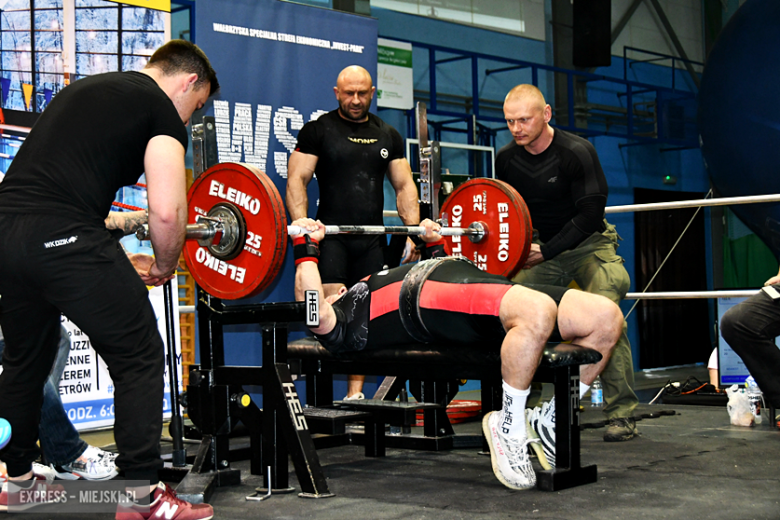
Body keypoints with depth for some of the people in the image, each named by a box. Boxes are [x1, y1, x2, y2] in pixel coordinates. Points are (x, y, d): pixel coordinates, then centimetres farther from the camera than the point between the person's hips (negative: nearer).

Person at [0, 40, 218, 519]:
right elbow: (167, 211, -9)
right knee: (140, 358, 4)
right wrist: (163, 269, 12)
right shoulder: (162, 109, 4)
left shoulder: (84, 90, 29)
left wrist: (118, 264, 33)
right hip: (62, 238, -8)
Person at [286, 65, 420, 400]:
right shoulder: (318, 131, 3)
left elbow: (404, 185, 16)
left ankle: (355, 394, 6)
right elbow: (297, 180, -4)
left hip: (372, 238, 4)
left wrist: (413, 227, 0)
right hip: (331, 235, -4)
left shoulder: (388, 136, 15)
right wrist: (301, 224, -20)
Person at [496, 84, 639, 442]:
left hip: (589, 245, -5)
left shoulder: (576, 151, -21)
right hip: (543, 249, 5)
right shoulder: (507, 159, -6)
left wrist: (546, 252, -26)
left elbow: (590, 215, -22)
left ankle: (621, 414, -18)